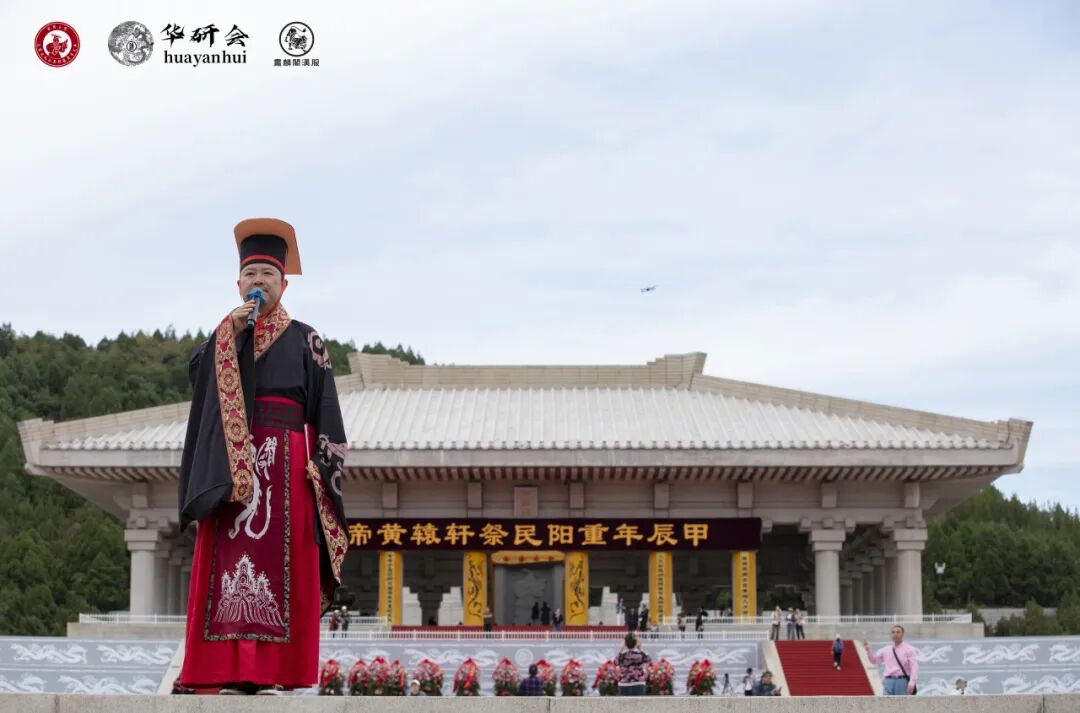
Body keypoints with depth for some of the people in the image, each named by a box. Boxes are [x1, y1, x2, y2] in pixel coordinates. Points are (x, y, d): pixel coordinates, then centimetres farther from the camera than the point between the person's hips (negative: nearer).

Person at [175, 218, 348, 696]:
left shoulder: (304, 341, 12)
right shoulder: (221, 338, 18)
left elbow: (324, 407, 5)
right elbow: (199, 373, -2)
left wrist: (320, 464, -8)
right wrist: (232, 334, -9)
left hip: (287, 463, -1)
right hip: (230, 463, 2)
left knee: (279, 562, -6)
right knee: (229, 560, -7)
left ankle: (272, 672, -6)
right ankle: (233, 671, -8)